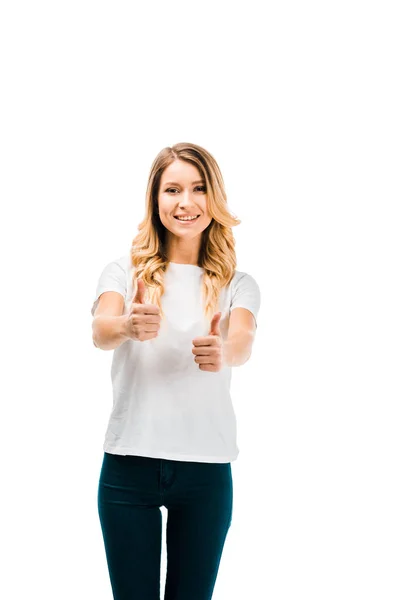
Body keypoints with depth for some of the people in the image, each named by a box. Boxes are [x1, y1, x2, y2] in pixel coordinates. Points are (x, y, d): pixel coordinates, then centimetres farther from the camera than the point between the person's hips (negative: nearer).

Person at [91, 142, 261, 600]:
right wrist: (127, 326, -39)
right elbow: (100, 331, -15)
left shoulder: (238, 284, 7)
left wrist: (224, 351, -38)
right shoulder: (123, 271, 4)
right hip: (129, 463, 0)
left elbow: (243, 342, -14)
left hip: (207, 467, 1)